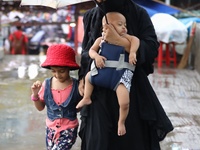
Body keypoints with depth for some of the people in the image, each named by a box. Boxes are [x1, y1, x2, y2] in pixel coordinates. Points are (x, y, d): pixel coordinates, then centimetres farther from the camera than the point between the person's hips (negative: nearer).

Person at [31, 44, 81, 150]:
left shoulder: (76, 86, -14)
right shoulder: (47, 84, -6)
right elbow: (40, 107, 5)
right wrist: (35, 95, -12)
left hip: (69, 130, -4)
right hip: (51, 129, 4)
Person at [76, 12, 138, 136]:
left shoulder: (124, 37, 7)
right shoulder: (101, 39, 13)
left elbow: (135, 39, -8)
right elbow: (91, 50, 12)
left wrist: (132, 52, -24)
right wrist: (96, 56, -9)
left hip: (121, 74, -4)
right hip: (103, 73, 4)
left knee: (124, 103, -17)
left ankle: (121, 122, 9)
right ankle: (86, 98, 42)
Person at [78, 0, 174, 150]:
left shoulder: (138, 14, -4)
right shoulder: (91, 16, 7)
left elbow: (152, 49, -12)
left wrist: (118, 40, -21)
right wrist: (82, 77, 7)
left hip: (131, 87, -2)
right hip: (100, 89, 2)